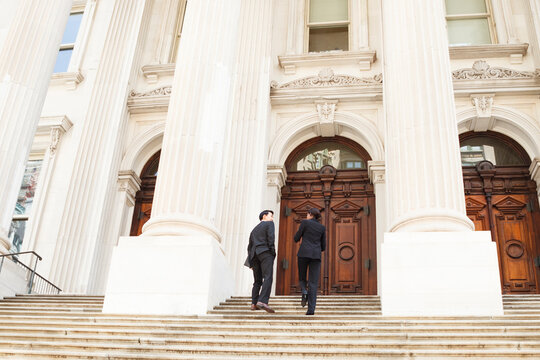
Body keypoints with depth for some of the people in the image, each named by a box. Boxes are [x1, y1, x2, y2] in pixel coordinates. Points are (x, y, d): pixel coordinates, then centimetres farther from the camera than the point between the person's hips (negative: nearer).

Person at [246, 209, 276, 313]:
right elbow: (270, 238, -7)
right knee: (268, 278, -17)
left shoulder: (254, 229, 29)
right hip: (265, 252, -7)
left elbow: (250, 246, 23)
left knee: (257, 281, 11)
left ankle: (254, 303, 2)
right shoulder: (269, 224, 10)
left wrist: (251, 262, 21)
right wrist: (273, 252, -6)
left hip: (255, 254, 7)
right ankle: (262, 301, -33)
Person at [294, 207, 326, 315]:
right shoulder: (322, 227, 16)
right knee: (313, 283, 0)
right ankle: (311, 309, -11)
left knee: (302, 278, 18)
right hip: (316, 256, 2)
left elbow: (296, 239, 10)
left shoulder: (305, 222, 6)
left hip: (303, 254, -2)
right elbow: (323, 247, 17)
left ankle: (305, 292, -13)